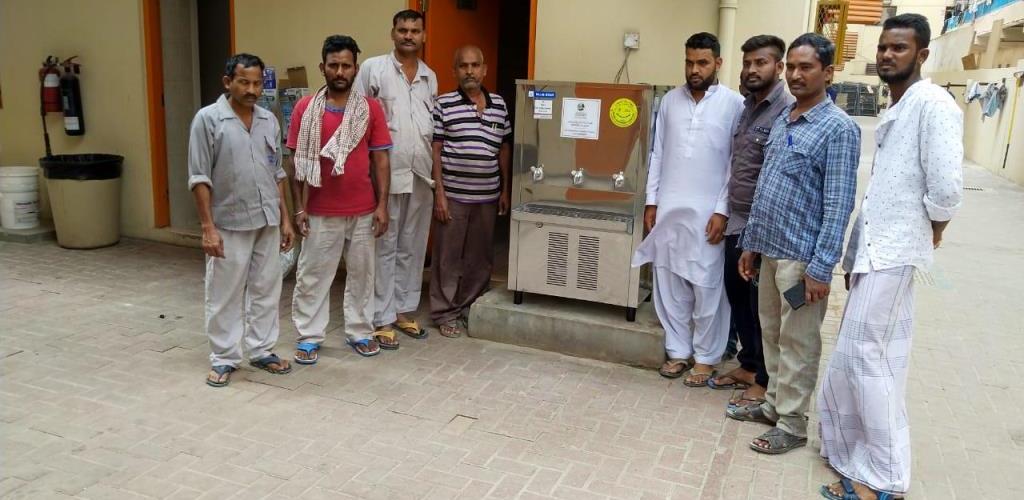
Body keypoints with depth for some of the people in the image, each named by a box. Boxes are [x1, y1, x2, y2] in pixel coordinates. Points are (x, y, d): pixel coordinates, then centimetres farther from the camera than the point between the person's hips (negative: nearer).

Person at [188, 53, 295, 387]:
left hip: (267, 221, 5)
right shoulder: (208, 119, -8)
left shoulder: (269, 120, 7)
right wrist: (208, 227, -15)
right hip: (229, 224, -5)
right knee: (225, 295, 6)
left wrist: (285, 218, 9)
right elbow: (199, 178, -10)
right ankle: (223, 359, 19)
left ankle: (261, 351, 26)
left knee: (266, 289, 12)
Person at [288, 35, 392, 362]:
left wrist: (382, 205, -4)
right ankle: (309, 337, 21)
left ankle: (360, 332, 27)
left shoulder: (371, 109, -1)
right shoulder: (305, 108, -2)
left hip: (362, 211, 1)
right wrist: (299, 207, -4)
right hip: (320, 212, -1)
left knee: (361, 274, 12)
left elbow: (380, 159, 1)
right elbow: (298, 161, 0)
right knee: (312, 275, 7)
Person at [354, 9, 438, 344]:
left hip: (421, 175, 5)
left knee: (412, 247, 12)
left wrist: (435, 170, 9)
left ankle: (404, 310, 25)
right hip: (386, 174, -5)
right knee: (384, 248, 2)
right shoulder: (373, 68, -3)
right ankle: (382, 318, 12)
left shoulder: (430, 77, 12)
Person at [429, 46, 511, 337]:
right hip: (453, 195, -4)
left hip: (487, 196, 4)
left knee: (480, 257, 12)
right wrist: (439, 193, -10)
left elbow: (504, 149, 13)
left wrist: (505, 190, 10)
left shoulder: (499, 104, 8)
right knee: (448, 256, 4)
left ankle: (472, 308, 27)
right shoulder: (444, 104, -4)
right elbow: (435, 151, -5)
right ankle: (446, 313, 16)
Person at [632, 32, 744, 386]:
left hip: (706, 212, -4)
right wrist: (651, 202, 6)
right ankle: (678, 350, 24)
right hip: (668, 209, 4)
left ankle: (706, 357, 19)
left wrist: (722, 210, -11)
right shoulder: (670, 100, 7)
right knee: (669, 284, 10)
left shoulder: (734, 104, -4)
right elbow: (657, 154, 9)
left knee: (707, 288, 4)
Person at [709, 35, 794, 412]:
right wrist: (727, 212, 14)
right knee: (737, 298, 17)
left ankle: (764, 381, 18)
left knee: (763, 306, 3)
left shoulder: (787, 111, -14)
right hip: (737, 221, 8)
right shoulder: (746, 107, 12)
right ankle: (748, 365, 33)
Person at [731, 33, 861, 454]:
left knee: (798, 343, 4)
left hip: (802, 256, -7)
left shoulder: (838, 128, -12)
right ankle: (774, 403, 34)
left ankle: (792, 424, 17)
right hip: (771, 250, 7)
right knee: (772, 334, 18)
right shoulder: (781, 121, 11)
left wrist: (821, 267, -19)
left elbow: (839, 204, -16)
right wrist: (750, 242, 15)